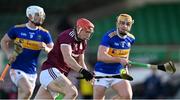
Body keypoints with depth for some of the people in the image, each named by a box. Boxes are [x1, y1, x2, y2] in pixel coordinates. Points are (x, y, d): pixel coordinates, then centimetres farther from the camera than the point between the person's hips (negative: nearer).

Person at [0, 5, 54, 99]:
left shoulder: (44, 34, 2)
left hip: (32, 73, 4)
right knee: (27, 91, -28)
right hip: (17, 70, -4)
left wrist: (45, 48, -17)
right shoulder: (17, 29, -2)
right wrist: (8, 53, -6)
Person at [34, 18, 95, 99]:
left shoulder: (82, 43, 12)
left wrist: (87, 73, -4)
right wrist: (83, 71, -34)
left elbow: (80, 63, 16)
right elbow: (67, 58, -27)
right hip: (50, 70, -9)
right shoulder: (67, 36, -15)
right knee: (72, 92, -25)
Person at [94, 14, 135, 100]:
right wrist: (119, 60, -41)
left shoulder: (131, 39, 1)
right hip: (102, 73, -4)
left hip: (119, 73, 4)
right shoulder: (109, 36, -18)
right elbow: (101, 56, -31)